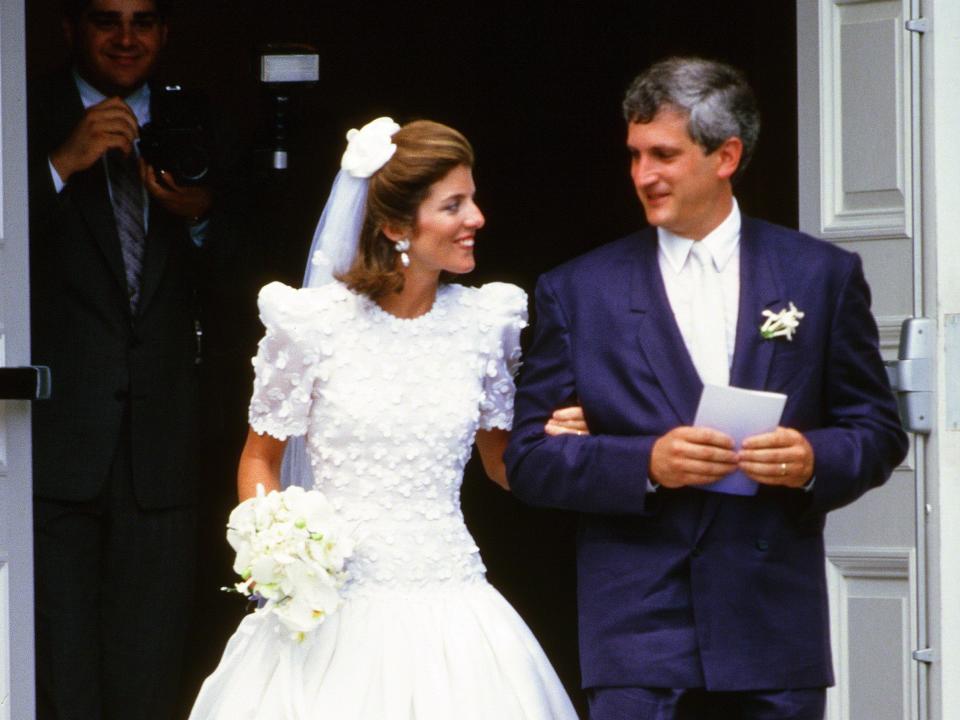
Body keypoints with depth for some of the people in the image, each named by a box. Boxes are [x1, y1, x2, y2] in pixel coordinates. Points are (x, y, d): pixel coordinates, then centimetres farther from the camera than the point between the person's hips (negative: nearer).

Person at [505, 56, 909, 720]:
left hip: (777, 626, 1)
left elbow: (879, 430, 10)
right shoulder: (578, 291, 5)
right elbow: (530, 459, 3)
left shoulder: (823, 276, 7)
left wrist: (815, 460, -12)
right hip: (637, 633, -1)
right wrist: (645, 464, -14)